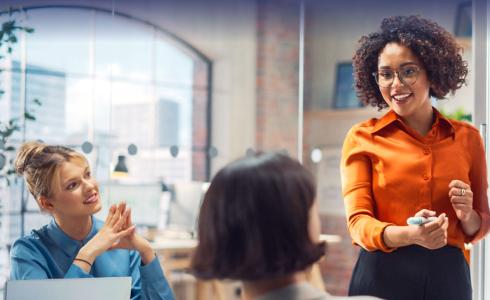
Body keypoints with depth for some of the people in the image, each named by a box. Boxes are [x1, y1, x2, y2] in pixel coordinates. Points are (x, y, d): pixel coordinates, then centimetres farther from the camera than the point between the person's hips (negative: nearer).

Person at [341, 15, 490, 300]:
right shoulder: (362, 138, -2)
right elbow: (358, 221, -10)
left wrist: (467, 216, -10)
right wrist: (409, 235, -28)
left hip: (448, 276, 2)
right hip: (382, 276, -2)